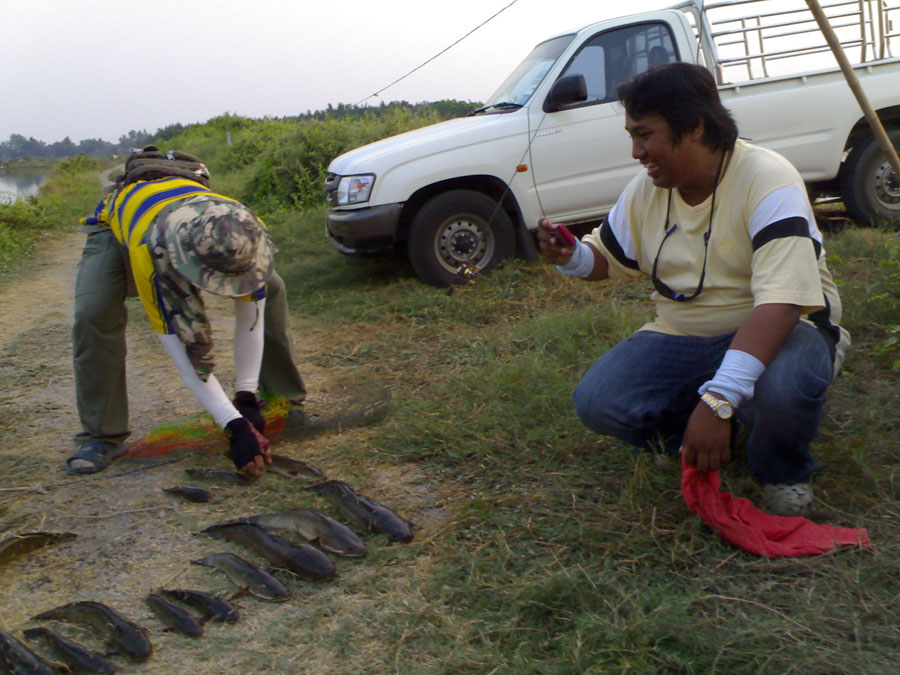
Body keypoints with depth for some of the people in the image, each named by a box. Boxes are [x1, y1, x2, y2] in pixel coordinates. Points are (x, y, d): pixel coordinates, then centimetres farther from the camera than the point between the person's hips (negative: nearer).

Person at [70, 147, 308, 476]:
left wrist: (247, 398, -27)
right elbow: (184, 353, -43)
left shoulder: (248, 232, -37)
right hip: (117, 223, -3)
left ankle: (285, 402, 4)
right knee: (94, 316, -28)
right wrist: (236, 426, -44)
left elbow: (251, 317, -24)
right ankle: (103, 437, -13)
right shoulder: (148, 253, -48)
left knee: (270, 291, -12)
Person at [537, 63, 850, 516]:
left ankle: (783, 471, -3)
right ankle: (717, 436, 7)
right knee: (596, 403, -18)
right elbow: (609, 257, 16)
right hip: (680, 337, 5)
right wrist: (570, 257, -11)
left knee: (782, 389, -40)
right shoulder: (646, 190, -1)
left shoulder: (766, 180, -22)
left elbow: (780, 301, -33)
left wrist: (719, 398, -44)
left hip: (775, 330, -5)